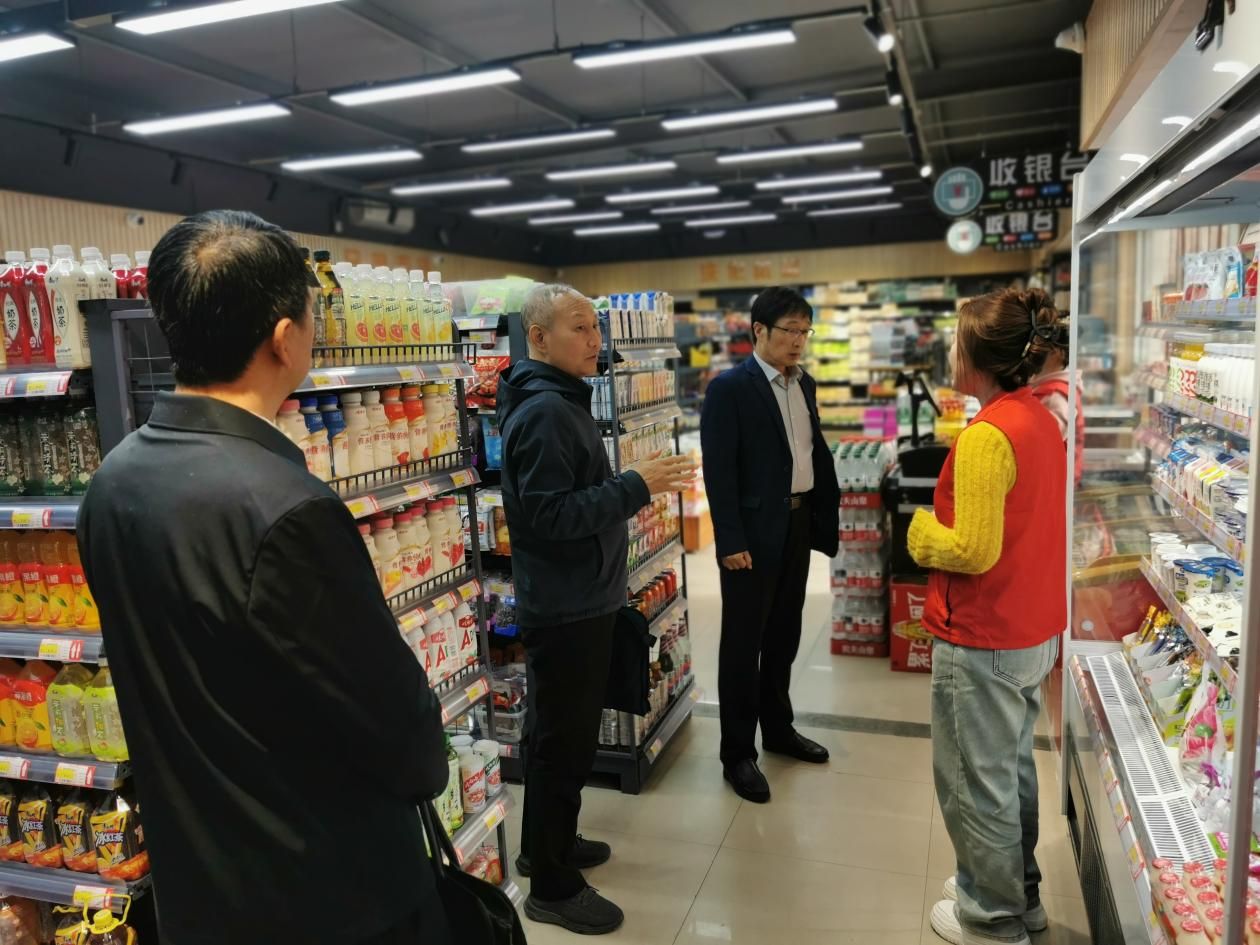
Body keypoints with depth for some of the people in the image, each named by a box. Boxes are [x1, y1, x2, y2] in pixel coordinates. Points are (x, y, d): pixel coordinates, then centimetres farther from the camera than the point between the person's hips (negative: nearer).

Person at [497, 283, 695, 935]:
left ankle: (546, 844, 39)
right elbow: (551, 516, -27)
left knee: (558, 733, 22)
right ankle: (552, 887, 18)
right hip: (565, 607, -11)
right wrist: (635, 486, -26)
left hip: (572, 600, 11)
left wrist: (634, 486, 11)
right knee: (564, 741, 2)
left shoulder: (556, 401, 13)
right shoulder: (544, 411, -21)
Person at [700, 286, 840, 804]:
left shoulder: (805, 384, 10)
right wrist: (731, 541, -19)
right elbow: (719, 470, -16)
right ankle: (737, 753, 17)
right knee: (743, 643, 4)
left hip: (798, 524, 7)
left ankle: (778, 728, 36)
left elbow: (816, 451, 16)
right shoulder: (729, 388, -12)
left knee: (783, 635, 19)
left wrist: (826, 513, 10)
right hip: (754, 531, -7)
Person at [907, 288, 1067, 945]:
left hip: (982, 641, -9)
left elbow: (974, 551, -26)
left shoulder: (987, 436, -24)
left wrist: (922, 532, -8)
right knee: (1012, 764, 24)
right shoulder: (1041, 421, 4)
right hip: (1033, 631, 9)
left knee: (975, 780, 9)